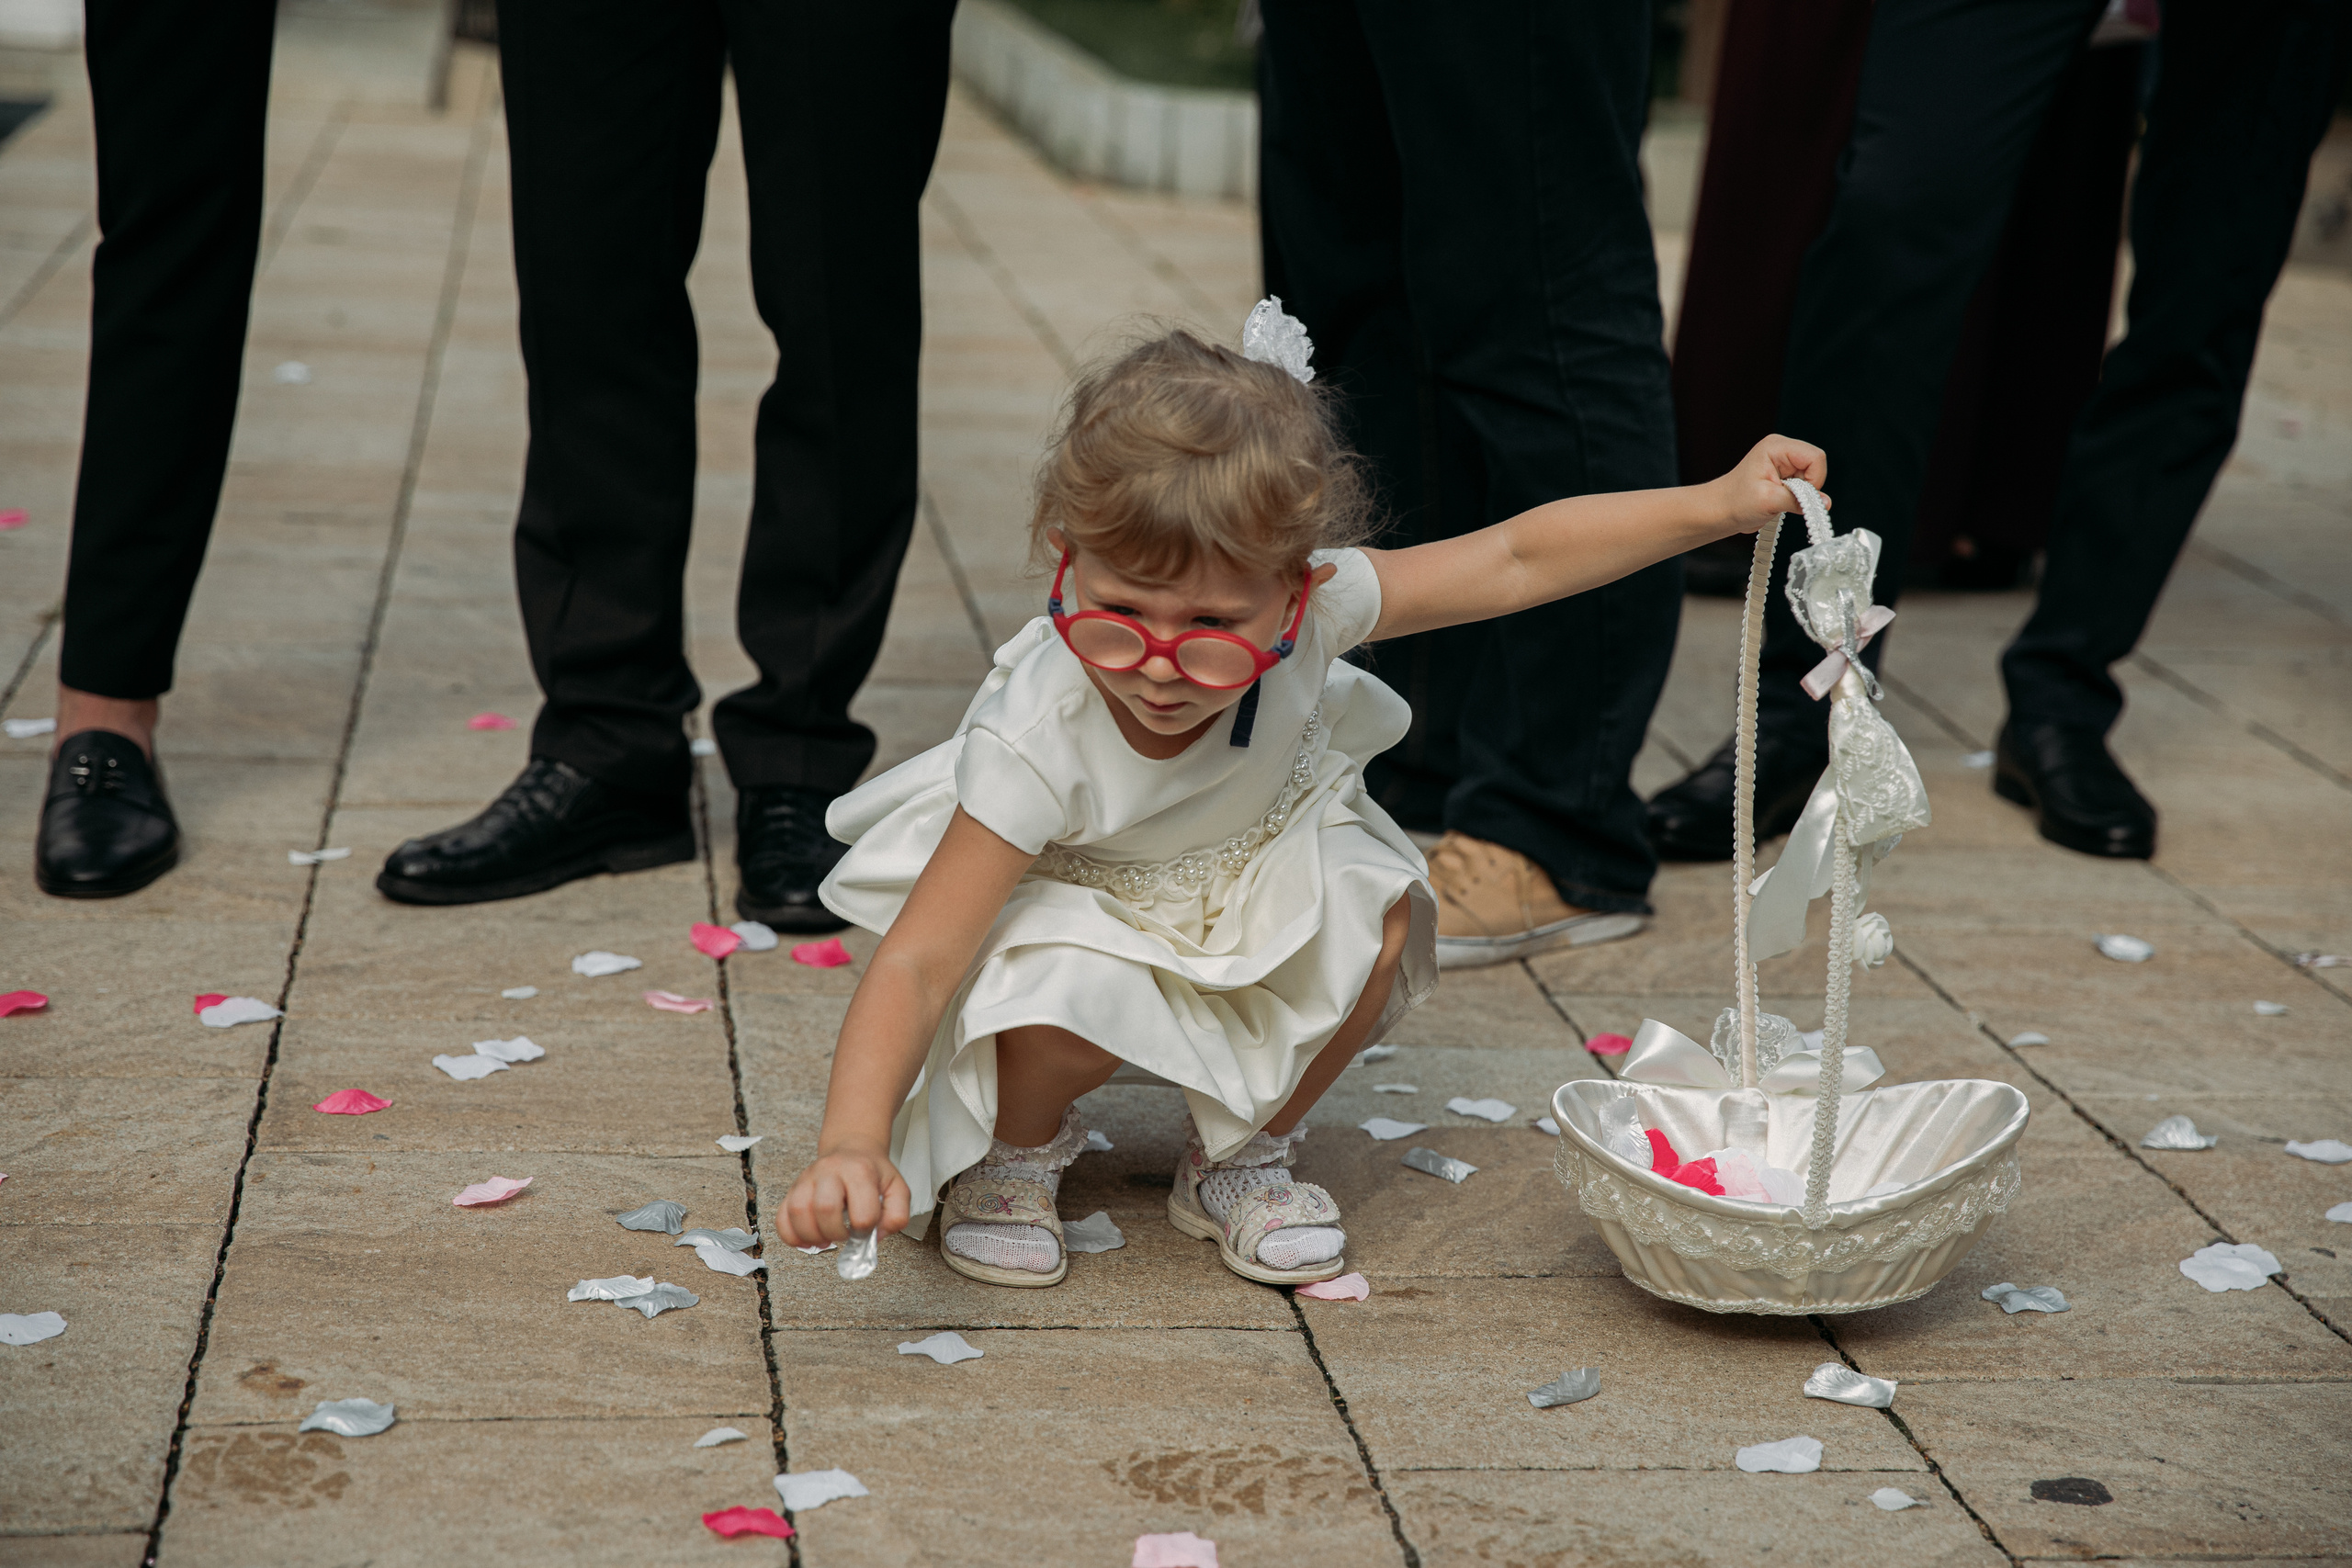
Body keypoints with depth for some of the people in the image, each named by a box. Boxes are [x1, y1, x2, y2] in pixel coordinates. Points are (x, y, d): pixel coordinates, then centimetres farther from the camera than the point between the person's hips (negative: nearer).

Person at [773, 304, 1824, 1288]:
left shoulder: (1306, 608, -30)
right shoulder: (1036, 741, -39)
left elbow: (1517, 560, -19)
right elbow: (917, 963, -39)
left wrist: (1720, 505, -22)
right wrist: (851, 1145, -54)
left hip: (1254, 862, 4)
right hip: (1082, 893, -3)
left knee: (1377, 921, -25)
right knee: (1060, 999, -35)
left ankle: (1243, 1156, 3)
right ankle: (1013, 1149, 3)